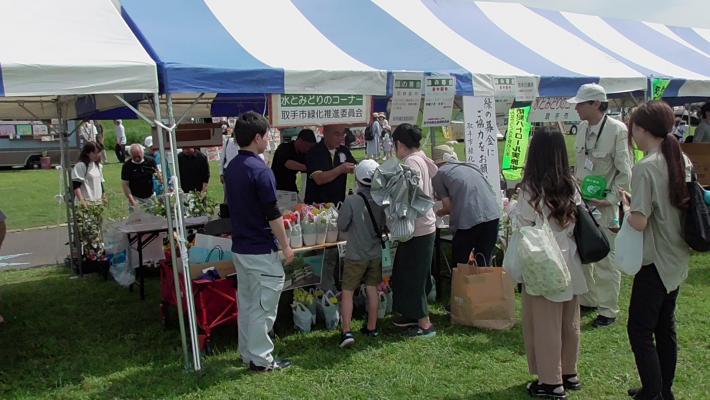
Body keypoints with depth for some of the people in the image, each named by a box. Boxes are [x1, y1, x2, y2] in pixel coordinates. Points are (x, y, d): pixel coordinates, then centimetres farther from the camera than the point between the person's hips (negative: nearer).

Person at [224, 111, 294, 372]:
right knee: (263, 306, 1)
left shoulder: (231, 168, 8)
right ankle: (261, 359, 8)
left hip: (240, 247, 9)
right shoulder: (260, 171, -19)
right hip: (261, 250, -9)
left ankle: (248, 352, 27)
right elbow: (272, 214, -18)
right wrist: (286, 246, -10)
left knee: (246, 302, 17)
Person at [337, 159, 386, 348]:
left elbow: (341, 226, -9)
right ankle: (371, 327, 25)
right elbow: (385, 226, 4)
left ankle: (347, 331, -5)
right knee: (372, 289, 15)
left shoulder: (351, 201, -19)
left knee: (347, 292, 3)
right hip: (376, 253, 4)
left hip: (356, 255, -4)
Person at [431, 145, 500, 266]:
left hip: (468, 219, -5)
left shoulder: (438, 174, 8)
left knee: (460, 265, 12)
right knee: (484, 263, 15)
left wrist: (438, 213, 23)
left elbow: (449, 207, 2)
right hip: (492, 214, 5)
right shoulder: (470, 166, 24)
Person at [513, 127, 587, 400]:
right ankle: (569, 373, 32)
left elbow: (522, 230, -13)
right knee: (569, 321, 17)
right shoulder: (571, 185, -1)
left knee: (545, 324, 6)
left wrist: (513, 209, 3)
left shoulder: (531, 189, -17)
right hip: (570, 264, 6)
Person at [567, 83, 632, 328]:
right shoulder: (582, 128, 7)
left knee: (606, 261, 2)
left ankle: (608, 311, 15)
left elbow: (625, 172, -12)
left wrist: (610, 199, -17)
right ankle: (587, 300, 33)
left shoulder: (617, 130, -13)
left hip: (604, 206, -7)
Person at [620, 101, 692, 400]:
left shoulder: (645, 168, -21)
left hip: (655, 262, -9)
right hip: (677, 260, 9)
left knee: (639, 330, 3)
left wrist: (626, 206, -5)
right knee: (665, 327, 18)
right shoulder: (682, 161, 4)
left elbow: (640, 222, -25)